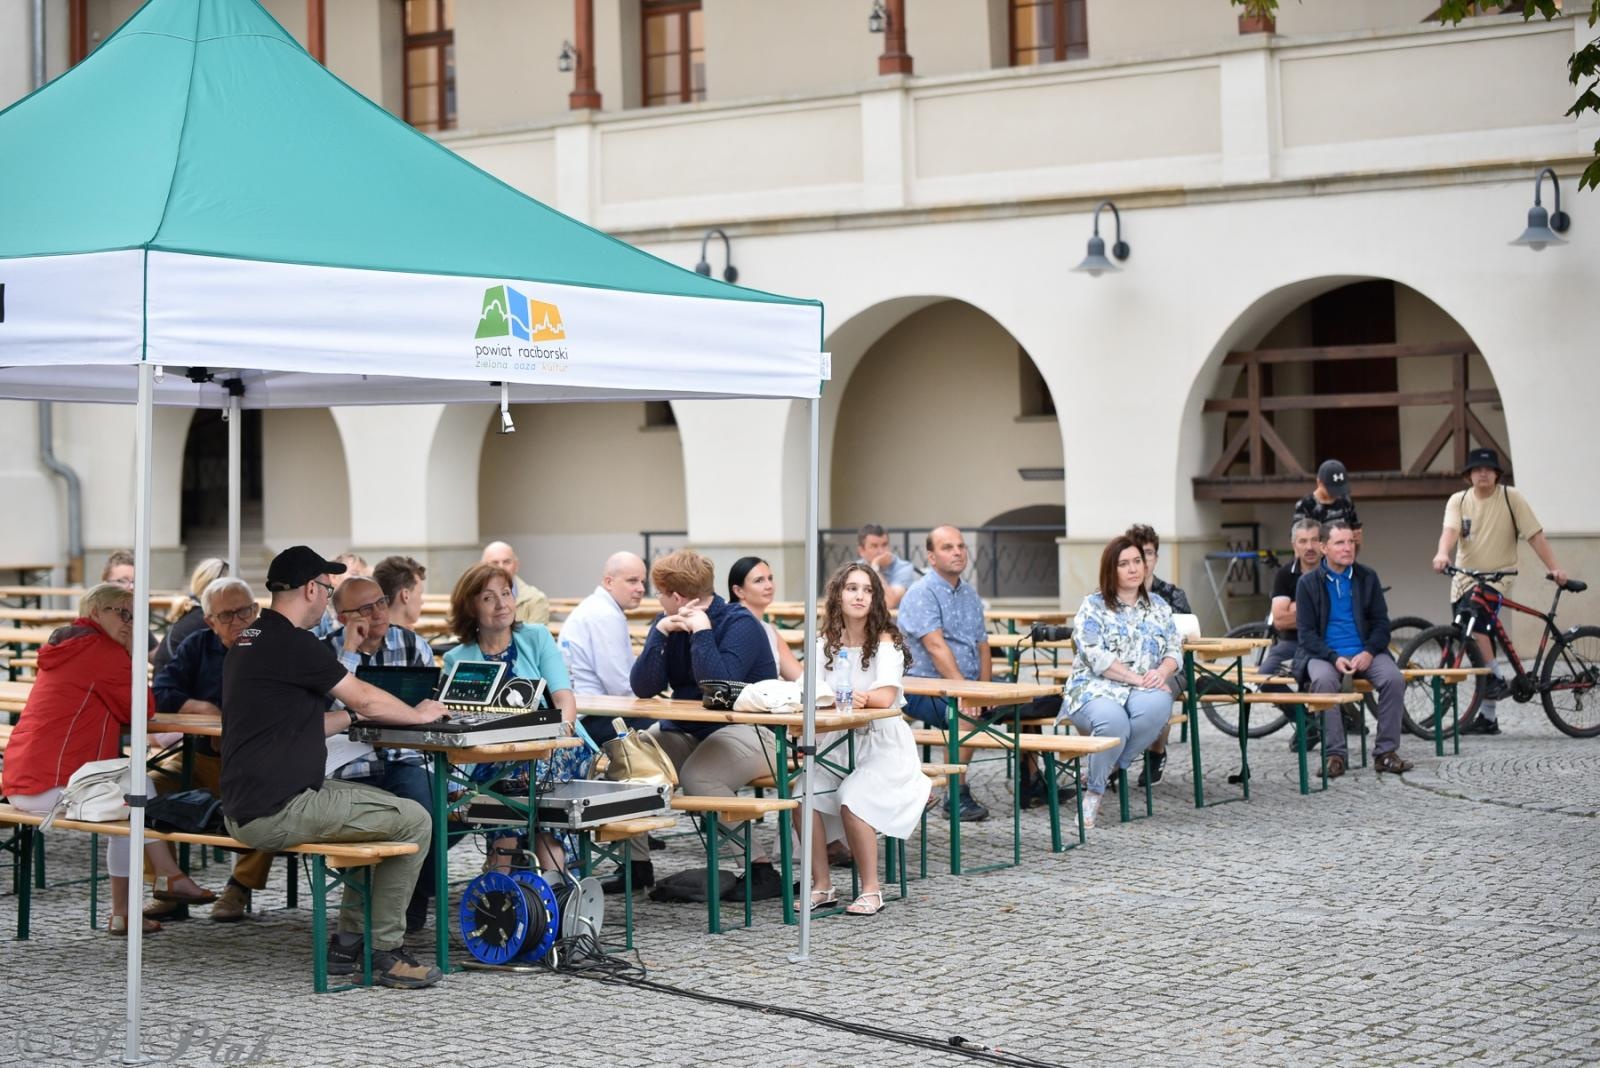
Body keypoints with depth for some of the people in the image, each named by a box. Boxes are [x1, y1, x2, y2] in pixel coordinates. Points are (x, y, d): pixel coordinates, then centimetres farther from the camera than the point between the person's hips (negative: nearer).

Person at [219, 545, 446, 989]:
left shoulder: (248, 640, 16)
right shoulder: (292, 644, -15)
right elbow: (367, 700, -6)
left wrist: (355, 713, 27)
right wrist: (420, 715, 11)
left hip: (245, 811, 10)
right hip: (277, 813, -10)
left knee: (385, 809, 24)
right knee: (414, 821, -4)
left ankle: (348, 942, 22)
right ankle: (385, 951, 3)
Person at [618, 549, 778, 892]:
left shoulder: (740, 624, -13)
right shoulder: (667, 624, 7)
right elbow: (643, 689, -5)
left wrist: (701, 631, -21)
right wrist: (661, 633, -14)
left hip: (747, 729, -7)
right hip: (684, 731, 7)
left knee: (696, 776, -34)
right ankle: (636, 866, -1)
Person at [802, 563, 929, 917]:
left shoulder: (885, 641, -7)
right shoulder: (826, 643, 8)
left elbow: (886, 696, -22)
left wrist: (863, 698, -44)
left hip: (882, 745, -4)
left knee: (852, 798, -29)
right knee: (803, 794, -21)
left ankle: (871, 889, -14)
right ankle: (822, 886, -9)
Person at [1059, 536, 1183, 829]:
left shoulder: (1158, 607, 17)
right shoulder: (1092, 607, 2)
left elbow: (1174, 648, 11)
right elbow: (1095, 656, -10)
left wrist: (1162, 672, -12)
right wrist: (1138, 677, -18)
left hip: (1144, 690, 4)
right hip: (1096, 688, -4)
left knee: (1158, 706, -35)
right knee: (1113, 721, -38)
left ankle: (1112, 767, -15)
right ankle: (1093, 791, -15)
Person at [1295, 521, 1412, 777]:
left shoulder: (1367, 577, 8)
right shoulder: (1308, 582, 1)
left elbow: (1381, 622, 7)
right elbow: (1306, 631, -3)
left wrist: (1369, 652, -12)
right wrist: (1334, 658, -18)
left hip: (1364, 653, 2)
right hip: (1324, 653, -2)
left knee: (1394, 679, -26)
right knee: (1324, 681, -35)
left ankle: (1386, 752, -16)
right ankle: (1335, 754, -27)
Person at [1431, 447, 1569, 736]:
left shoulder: (1511, 498, -4)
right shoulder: (1458, 500, 3)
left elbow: (1535, 535, -5)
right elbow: (1450, 530, -14)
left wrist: (1554, 568, -15)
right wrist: (1442, 553, -35)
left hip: (1497, 575, -4)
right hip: (1464, 578, 4)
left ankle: (1496, 678, -14)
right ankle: (1488, 717, 15)